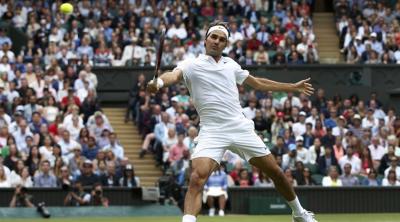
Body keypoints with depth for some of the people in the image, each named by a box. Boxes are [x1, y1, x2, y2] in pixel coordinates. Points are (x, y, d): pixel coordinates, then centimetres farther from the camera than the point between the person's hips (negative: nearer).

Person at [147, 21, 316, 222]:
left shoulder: (231, 64, 14)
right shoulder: (191, 65, -1)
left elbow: (258, 83, 27)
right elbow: (174, 75, -24)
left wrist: (294, 87, 32)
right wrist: (159, 82, -48)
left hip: (241, 128, 4)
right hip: (212, 132, -4)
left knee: (276, 172, 12)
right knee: (197, 179, -26)